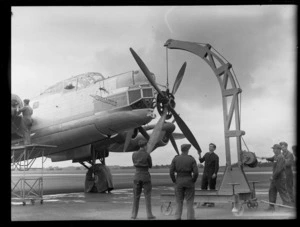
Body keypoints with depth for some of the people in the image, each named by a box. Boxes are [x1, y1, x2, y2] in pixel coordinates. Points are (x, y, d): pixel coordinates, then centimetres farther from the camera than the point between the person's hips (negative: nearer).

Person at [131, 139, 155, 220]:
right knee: (147, 196, 5)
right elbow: (150, 166, 2)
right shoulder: (147, 155, -12)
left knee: (136, 196, 11)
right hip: (146, 177, -3)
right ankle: (149, 214, 4)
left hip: (137, 177, 3)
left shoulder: (134, 154, -1)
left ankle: (134, 215, 10)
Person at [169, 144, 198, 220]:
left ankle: (177, 218, 0)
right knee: (189, 202, 8)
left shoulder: (175, 158, -2)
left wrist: (175, 181, 6)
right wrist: (193, 182, 4)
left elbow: (171, 172, -6)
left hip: (179, 182, 1)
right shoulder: (192, 159, -4)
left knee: (179, 202, 11)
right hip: (189, 182, -1)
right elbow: (196, 172, -11)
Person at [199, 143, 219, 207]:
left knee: (212, 188, -1)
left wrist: (215, 173, -18)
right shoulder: (206, 154, 12)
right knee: (203, 187, 5)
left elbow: (217, 166, -8)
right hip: (205, 173, 6)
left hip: (212, 175, -6)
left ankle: (212, 202, 5)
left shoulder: (215, 157, -4)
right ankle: (205, 201, 15)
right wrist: (199, 155, -2)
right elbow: (201, 161, 13)